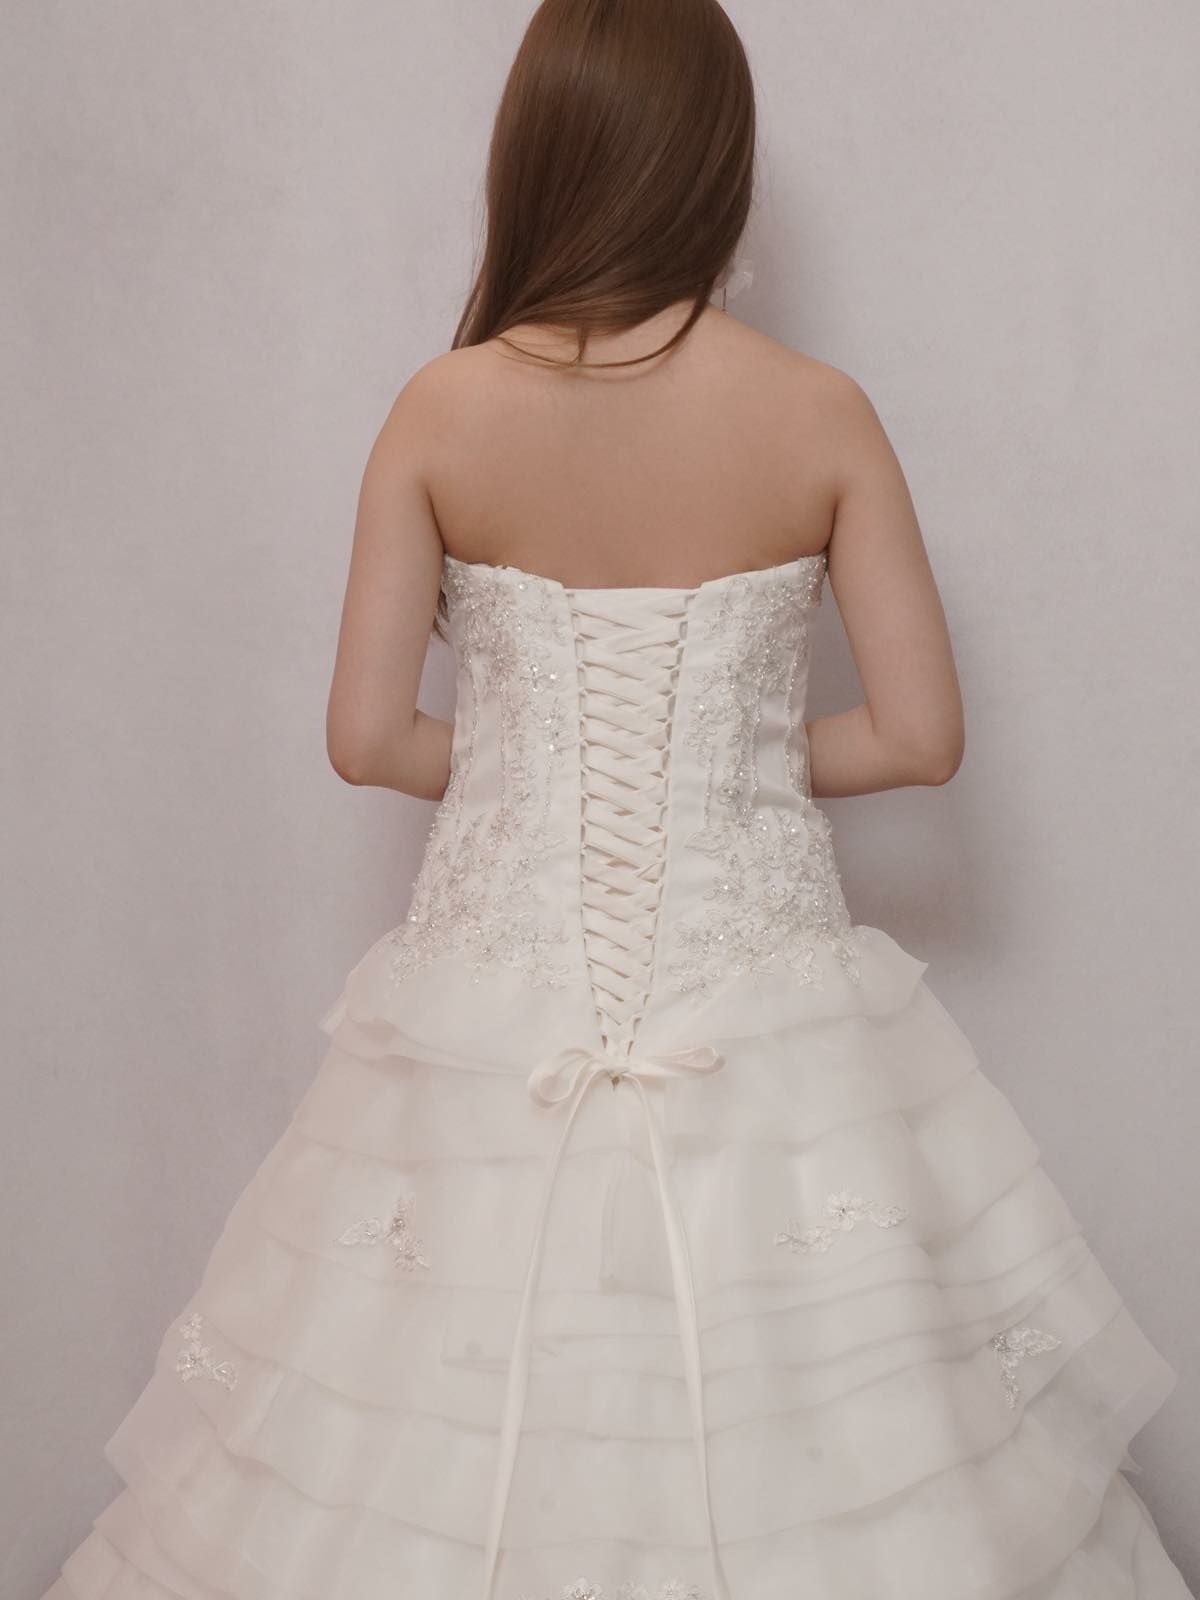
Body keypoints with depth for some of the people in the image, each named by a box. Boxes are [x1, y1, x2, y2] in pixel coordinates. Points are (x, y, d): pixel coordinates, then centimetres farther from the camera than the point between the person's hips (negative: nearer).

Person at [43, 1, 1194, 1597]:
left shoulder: (442, 412, -6)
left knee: (436, 1464, 17)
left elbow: (368, 733, -4)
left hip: (499, 976, 1)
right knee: (797, 1419, 17)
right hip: (758, 981, 0)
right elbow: (923, 733, -5)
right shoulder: (824, 415, -7)